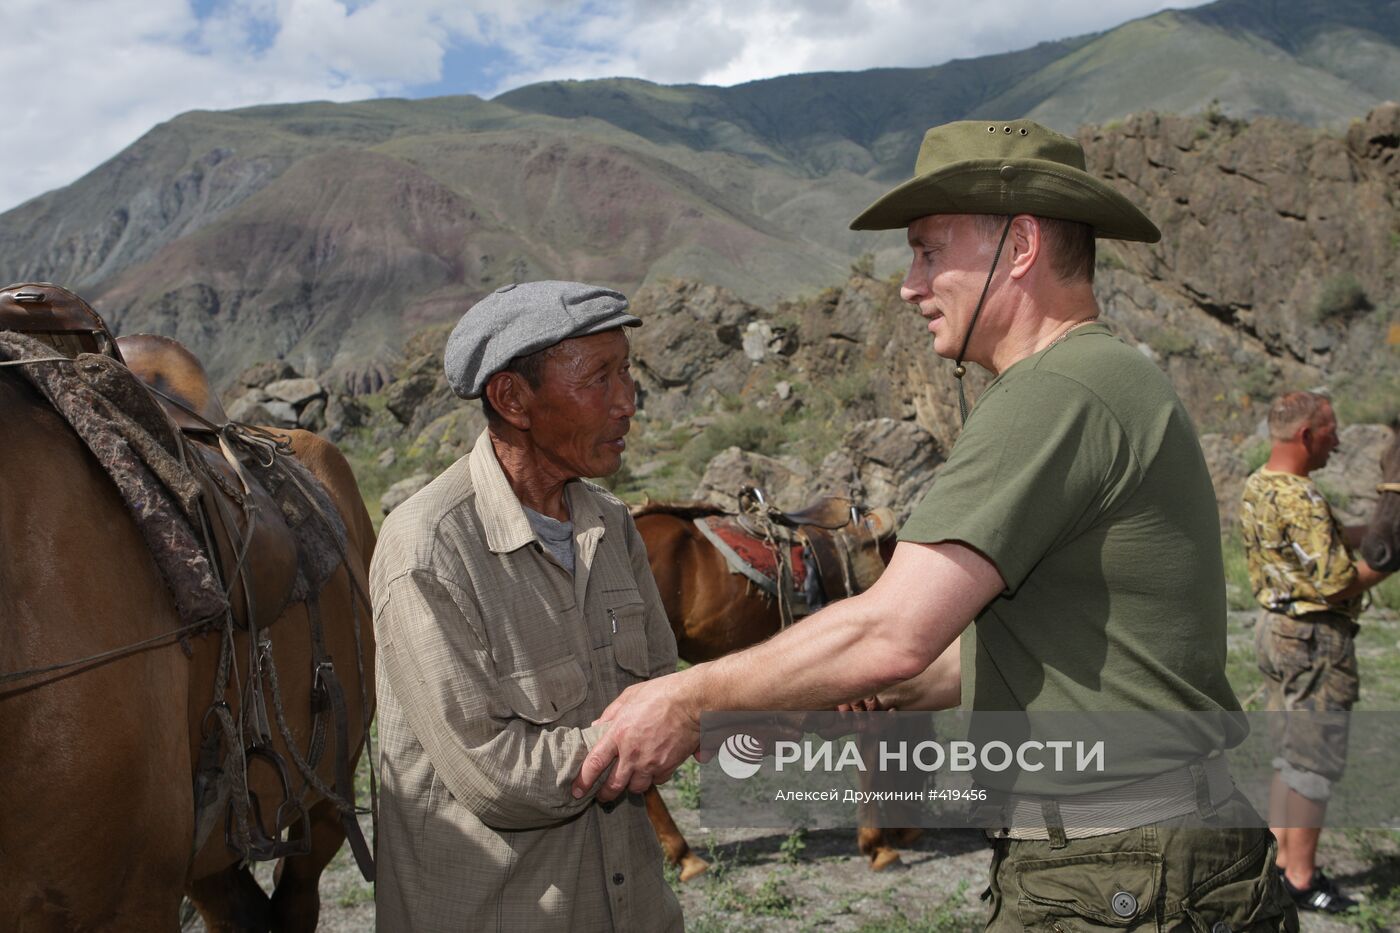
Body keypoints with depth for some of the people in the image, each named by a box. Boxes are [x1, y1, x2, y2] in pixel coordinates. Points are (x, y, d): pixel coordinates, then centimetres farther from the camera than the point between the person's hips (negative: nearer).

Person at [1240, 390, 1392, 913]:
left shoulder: (1257, 487, 8)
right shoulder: (1300, 499, -23)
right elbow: (1339, 582, -22)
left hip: (1276, 628, 10)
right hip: (1314, 639, -10)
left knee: (1290, 752, 17)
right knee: (1317, 758, 0)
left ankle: (1283, 860, 26)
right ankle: (1301, 881, 9)